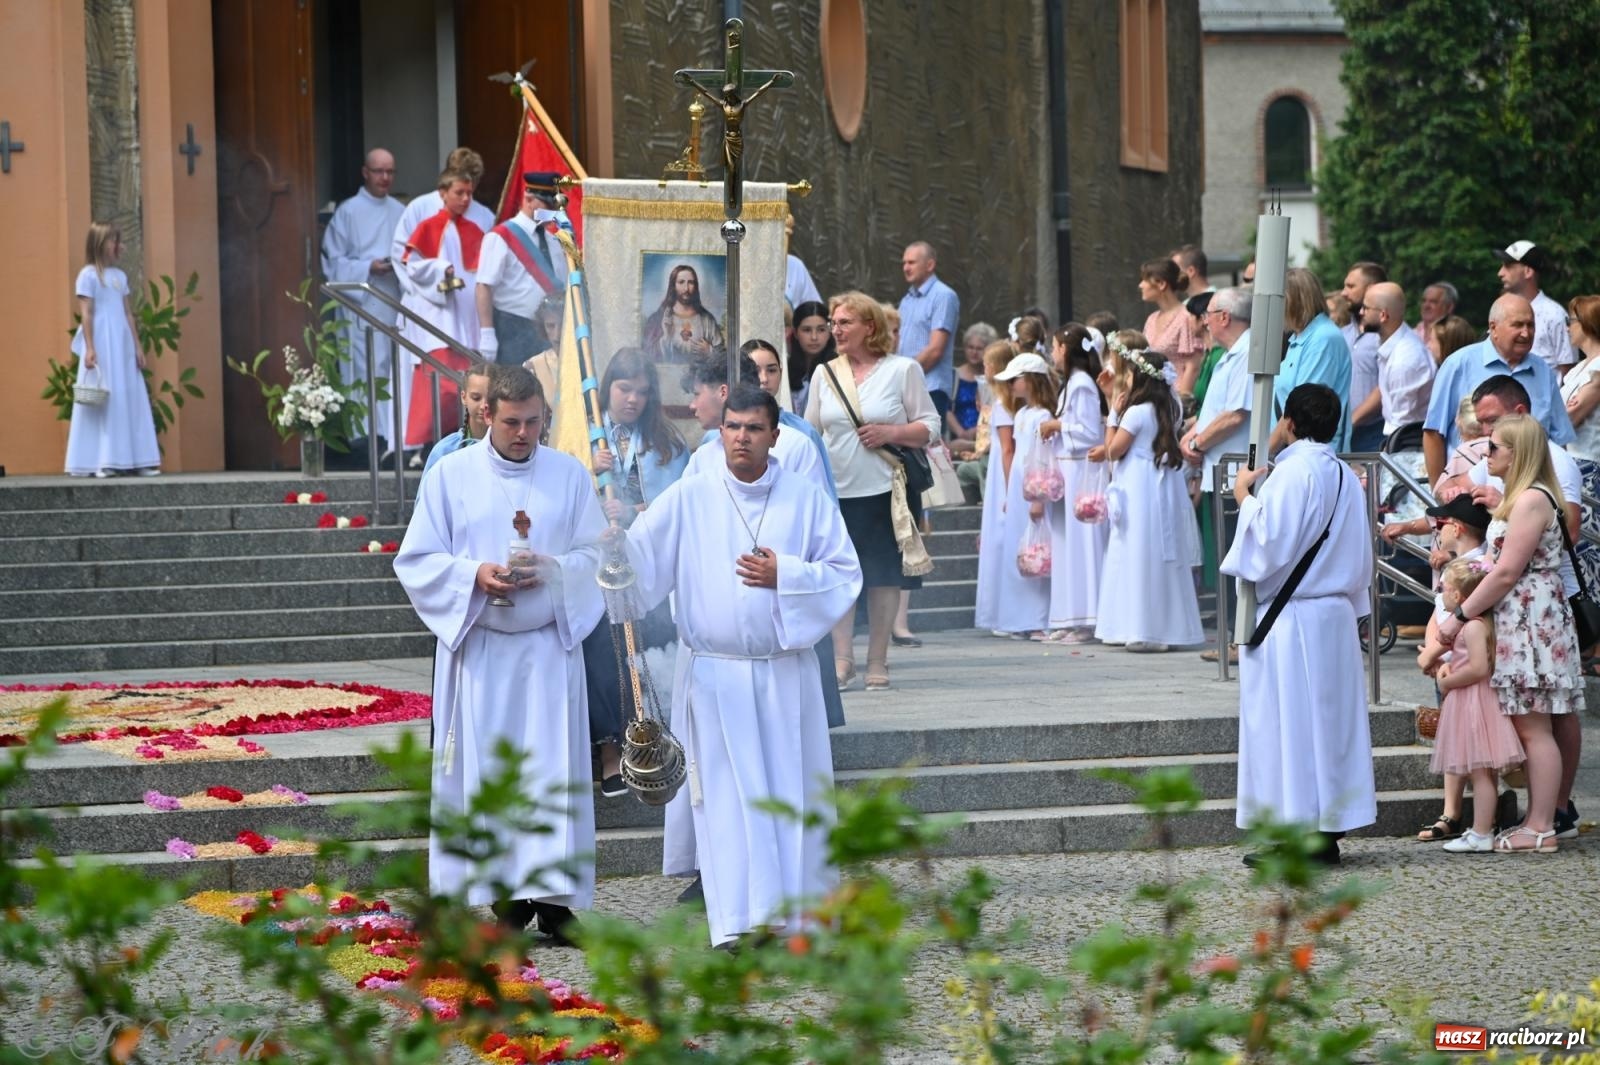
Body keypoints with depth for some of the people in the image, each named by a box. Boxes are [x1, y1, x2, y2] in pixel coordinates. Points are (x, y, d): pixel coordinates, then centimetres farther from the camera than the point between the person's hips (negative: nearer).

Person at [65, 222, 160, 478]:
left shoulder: (120, 276, 15)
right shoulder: (88, 275, -5)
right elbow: (86, 314, -9)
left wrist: (137, 347, 12)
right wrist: (89, 349, -16)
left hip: (122, 345, 7)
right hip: (101, 346, -7)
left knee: (130, 399, 4)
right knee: (101, 401, -6)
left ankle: (136, 460, 6)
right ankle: (100, 461, -6)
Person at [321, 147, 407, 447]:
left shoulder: (399, 212, 13)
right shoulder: (348, 212, 0)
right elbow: (334, 262, -3)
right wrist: (368, 267, -16)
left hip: (395, 303, 5)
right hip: (362, 306, -5)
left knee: (396, 374, 3)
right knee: (367, 372, -9)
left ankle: (394, 436, 7)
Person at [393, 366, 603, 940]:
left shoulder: (570, 475, 7)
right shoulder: (450, 475, 3)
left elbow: (598, 555, 6)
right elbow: (416, 562, 2)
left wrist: (552, 570, -14)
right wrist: (475, 576, -15)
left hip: (549, 648, 1)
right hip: (476, 649, -1)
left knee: (553, 768, -4)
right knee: (484, 772, -2)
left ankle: (554, 898, -3)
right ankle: (505, 895, 3)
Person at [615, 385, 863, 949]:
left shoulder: (807, 499, 2)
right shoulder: (689, 499, 1)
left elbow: (846, 574, 2)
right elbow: (637, 557, -4)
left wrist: (784, 576, -12)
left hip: (785, 674, 1)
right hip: (714, 674, -1)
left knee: (789, 791, 4)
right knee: (727, 796, -5)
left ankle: (792, 912, 14)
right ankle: (739, 920, -6)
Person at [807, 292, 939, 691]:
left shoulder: (902, 370, 2)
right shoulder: (825, 374, 11)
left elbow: (930, 427, 2)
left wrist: (890, 433, -14)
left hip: (885, 491, -2)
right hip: (837, 490, 2)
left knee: (884, 578, 2)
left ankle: (877, 662, 10)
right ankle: (842, 659, 0)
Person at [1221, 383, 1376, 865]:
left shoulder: (1291, 473, -14)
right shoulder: (1345, 476, 11)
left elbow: (1267, 541, -18)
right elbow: (1360, 558, 15)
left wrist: (1245, 496, -6)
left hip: (1290, 619, -8)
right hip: (1337, 614, 8)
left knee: (1290, 721, -4)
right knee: (1331, 716, 9)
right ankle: (1329, 830, 11)